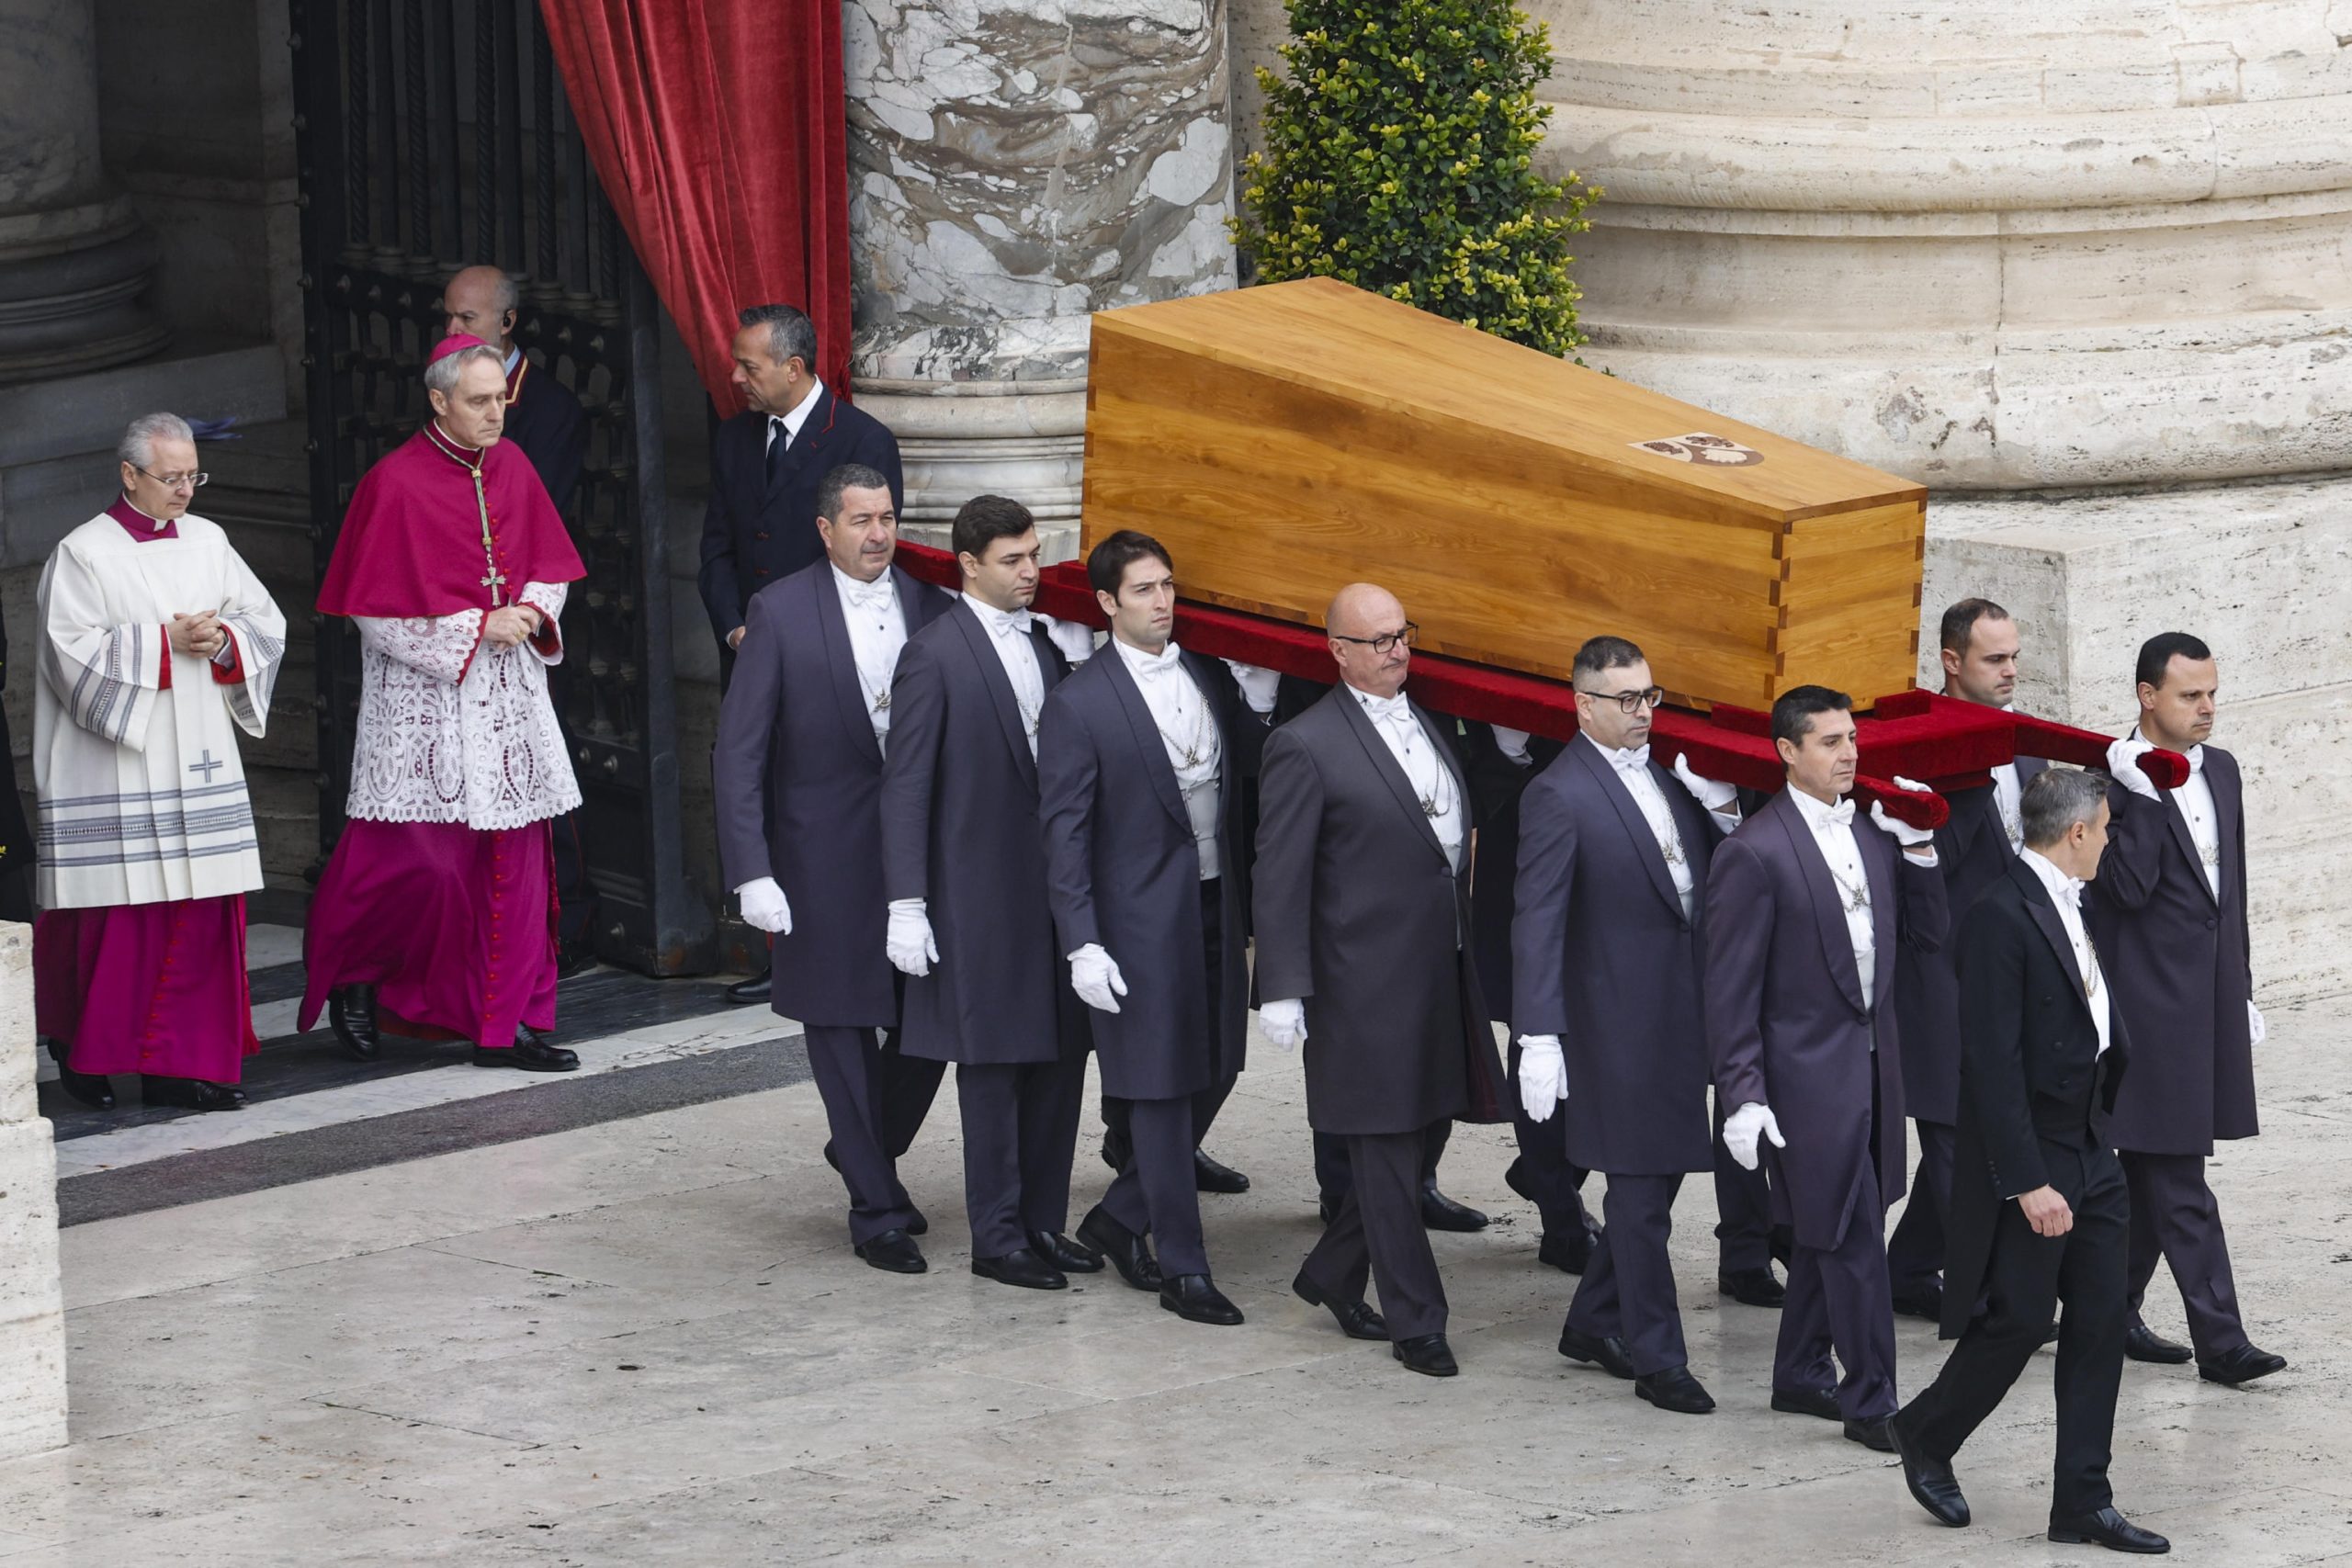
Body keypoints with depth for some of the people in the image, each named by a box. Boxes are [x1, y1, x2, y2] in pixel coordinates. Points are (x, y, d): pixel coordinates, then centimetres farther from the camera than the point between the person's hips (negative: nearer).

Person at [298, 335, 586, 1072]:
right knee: (424, 860, -8)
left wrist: (532, 612, -4)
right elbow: (383, 611, -11)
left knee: (513, 860, 4)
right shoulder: (396, 483, -11)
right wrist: (478, 628, -15)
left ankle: (505, 1025, 9)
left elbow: (550, 566, 17)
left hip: (508, 698, 6)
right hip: (425, 703, -6)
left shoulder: (511, 468, 7)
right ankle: (348, 976, 17)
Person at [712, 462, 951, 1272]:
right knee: (842, 1031, 4)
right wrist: (751, 872, -12)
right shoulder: (781, 613, -6)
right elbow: (739, 752, -6)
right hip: (827, 860, -3)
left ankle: (866, 1152, 32)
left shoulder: (932, 611, 4)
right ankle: (875, 1209, 15)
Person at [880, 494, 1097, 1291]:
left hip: (1054, 885, 6)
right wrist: (906, 906, -14)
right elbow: (905, 786, -10)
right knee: (993, 1065, 0)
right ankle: (998, 1239, 8)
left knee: (1060, 1056, 9)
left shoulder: (1047, 645, 10)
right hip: (982, 893, -6)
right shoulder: (935, 655, -9)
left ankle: (1043, 1221, 20)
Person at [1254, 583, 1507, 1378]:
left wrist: (1465, 950, 17)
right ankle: (1415, 1322, 4)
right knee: (1387, 1155, -1)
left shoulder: (1426, 727, 13)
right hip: (1368, 980, -7)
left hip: (1441, 975, 7)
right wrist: (1282, 988, -14)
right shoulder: (1305, 747, -11)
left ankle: (1333, 1275, 31)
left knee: (1401, 1144, 13)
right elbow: (1279, 878, -11)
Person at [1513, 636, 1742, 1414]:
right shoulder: (1560, 796, -12)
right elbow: (1537, 924, -14)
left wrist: (1724, 811, -4)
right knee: (1641, 1194, -2)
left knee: (1655, 1175, 15)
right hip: (1621, 1020, -8)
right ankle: (1658, 1362, 6)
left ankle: (1593, 1324, 30)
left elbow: (1711, 877, 15)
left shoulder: (1669, 773, 9)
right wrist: (1539, 1037, -18)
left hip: (1684, 1012, 8)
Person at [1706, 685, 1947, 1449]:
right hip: (1808, 1070, -7)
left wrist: (1918, 849, -2)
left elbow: (1926, 930, 12)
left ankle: (1801, 1376, 29)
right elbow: (1731, 989, -13)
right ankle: (1870, 1402, 3)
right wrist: (1743, 1097, -16)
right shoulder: (1753, 854, -14)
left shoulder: (1872, 832, 7)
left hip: (1872, 1062, 7)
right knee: (1853, 1240, -5)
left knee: (1826, 1232, 17)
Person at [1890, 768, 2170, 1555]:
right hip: (2029, 1157, -9)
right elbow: (1994, 1061, -23)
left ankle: (2083, 1501, 12)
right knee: (2017, 1321, 1)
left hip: (2090, 1154, 9)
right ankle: (1925, 1435, 25)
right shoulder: (2000, 917, -20)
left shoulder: (2064, 903, 8)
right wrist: (2028, 1182, -24)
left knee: (2100, 1326, 7)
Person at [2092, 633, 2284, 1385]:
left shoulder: (2221, 771, 12)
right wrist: (2143, 798, -26)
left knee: (2152, 1167, 14)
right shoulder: (2115, 781, -12)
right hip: (2152, 1004, -8)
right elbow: (2128, 888, -21)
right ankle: (2218, 1338, -8)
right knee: (2179, 1181, -6)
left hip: (2211, 1002, 8)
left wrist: (2243, 990, 20)